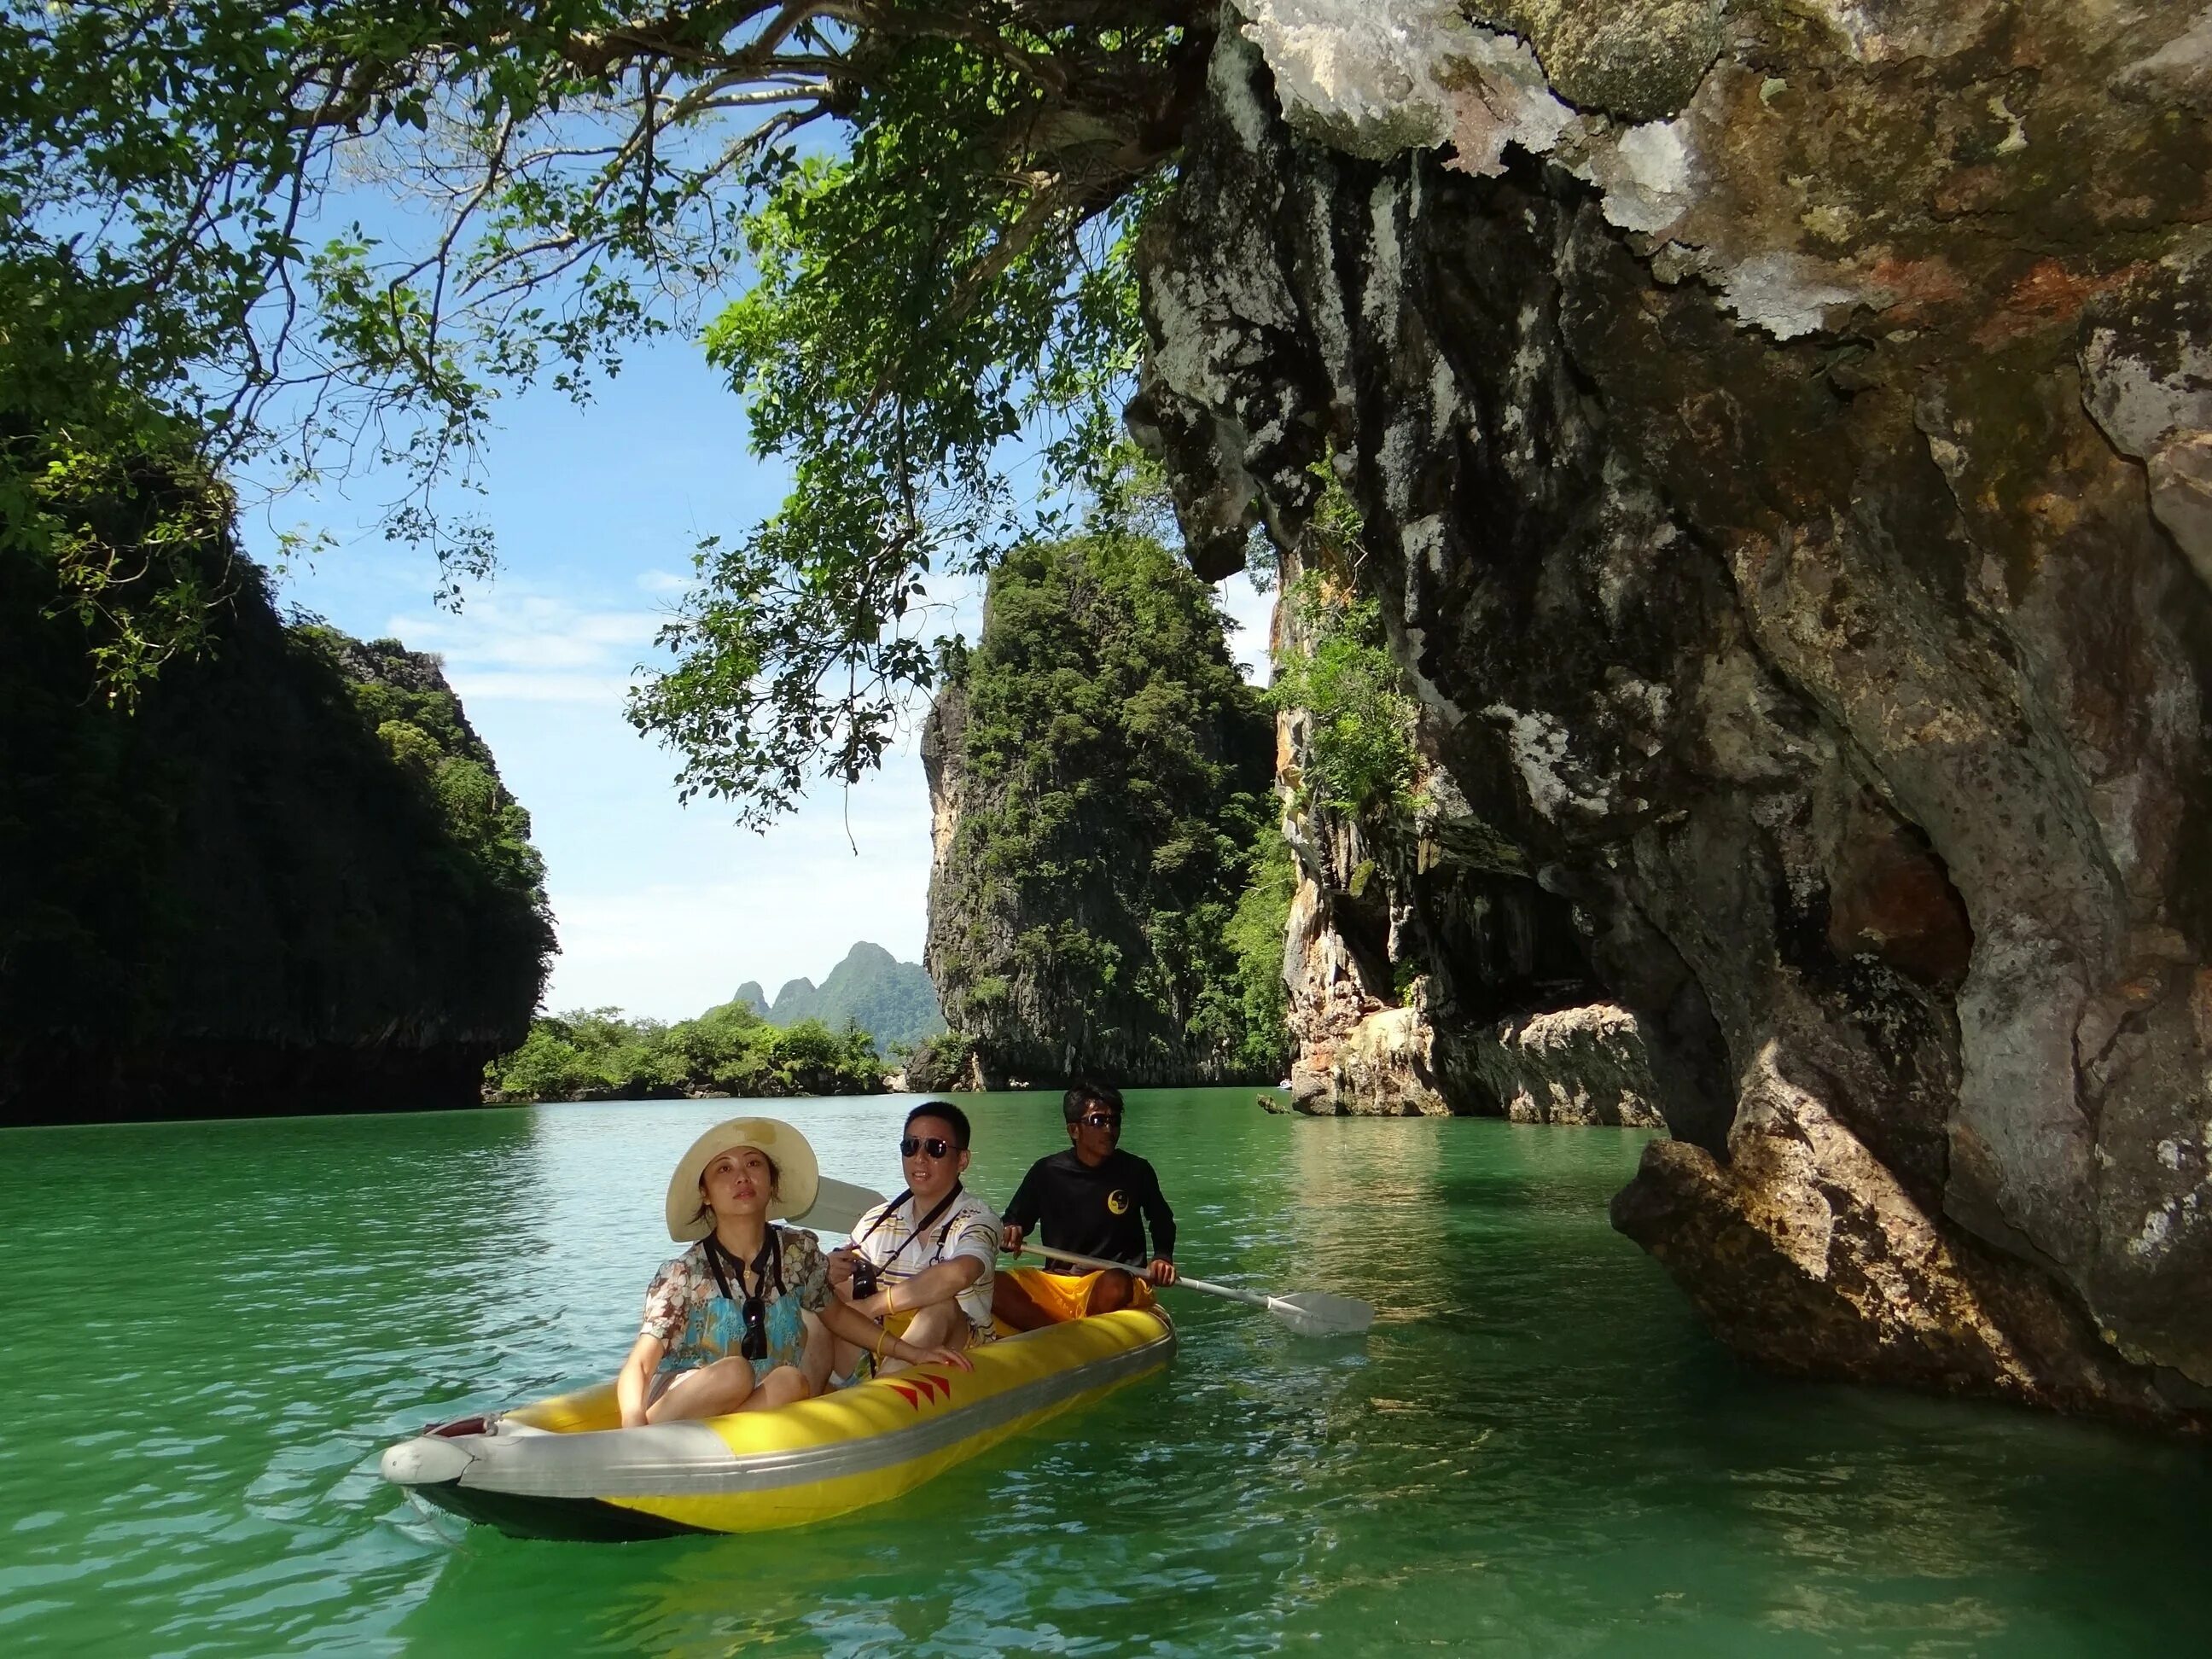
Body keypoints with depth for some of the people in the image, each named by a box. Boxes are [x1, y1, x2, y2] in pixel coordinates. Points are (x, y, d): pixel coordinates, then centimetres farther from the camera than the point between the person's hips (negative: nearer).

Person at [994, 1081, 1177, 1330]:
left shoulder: (1136, 1171, 2)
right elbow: (1014, 1220, 15)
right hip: (1054, 1284, 2)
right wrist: (1010, 1233, -8)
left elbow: (1162, 1222, 18)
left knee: (1114, 1287, -39)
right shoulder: (1046, 1172, 4)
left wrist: (1163, 1258, -1)